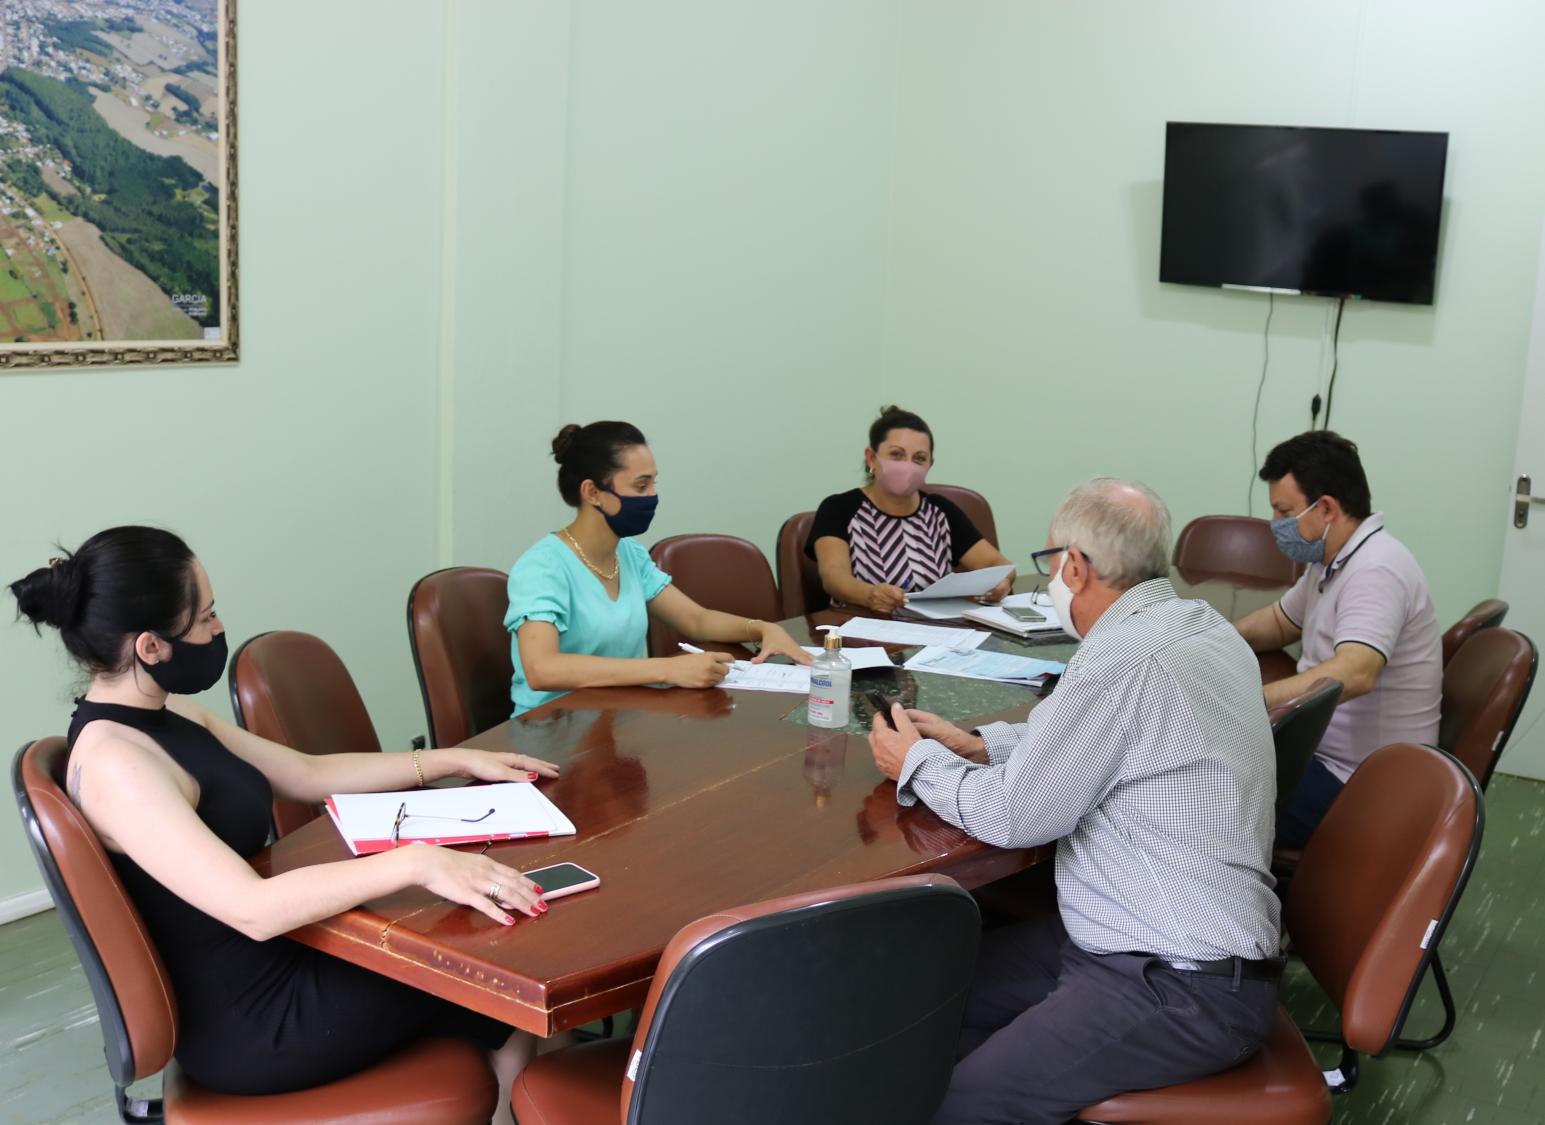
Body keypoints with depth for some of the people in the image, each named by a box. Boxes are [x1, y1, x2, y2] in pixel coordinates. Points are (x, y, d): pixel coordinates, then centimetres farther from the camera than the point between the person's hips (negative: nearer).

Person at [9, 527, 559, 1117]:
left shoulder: (163, 715, 3)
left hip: (271, 963, 9)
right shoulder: (114, 763, -27)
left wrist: (459, 760, 9)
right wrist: (416, 862, -39)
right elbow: (253, 909, -36)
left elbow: (308, 773, 11)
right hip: (248, 1025, -9)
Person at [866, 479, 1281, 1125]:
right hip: (1183, 944, 10)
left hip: (1183, 991, -10)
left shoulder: (1124, 656, -23)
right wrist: (974, 744, 14)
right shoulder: (1198, 624, 6)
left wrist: (918, 763, 2)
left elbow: (1014, 817, -15)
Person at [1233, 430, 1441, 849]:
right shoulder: (1333, 559, 10)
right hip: (1322, 749, 10)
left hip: (1355, 783, -10)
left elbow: (1354, 674, -37)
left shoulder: (1375, 570, -22)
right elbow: (1280, 621, 27)